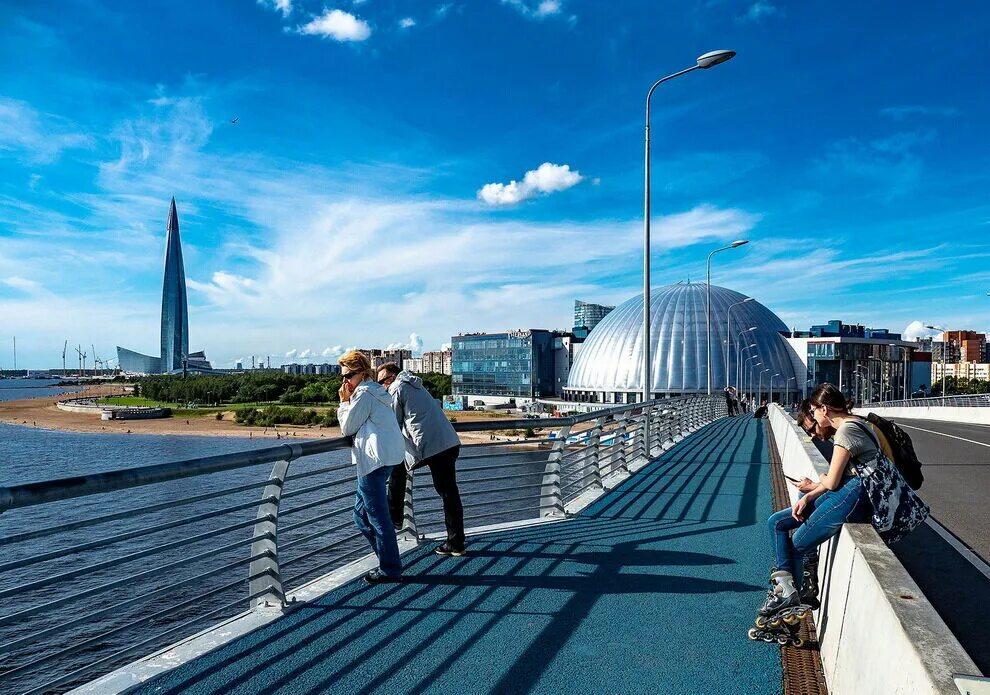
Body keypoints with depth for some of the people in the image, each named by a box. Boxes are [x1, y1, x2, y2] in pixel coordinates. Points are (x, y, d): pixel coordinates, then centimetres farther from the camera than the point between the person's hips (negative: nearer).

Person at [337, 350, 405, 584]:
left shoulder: (364, 393, -9)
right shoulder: (376, 391, 21)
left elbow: (347, 428, -6)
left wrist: (344, 401, 2)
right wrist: (348, 401, 14)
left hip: (374, 458, -11)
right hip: (387, 456, 11)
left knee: (377, 515, -3)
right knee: (361, 513, 16)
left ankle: (390, 569, 5)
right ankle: (388, 561, 19)